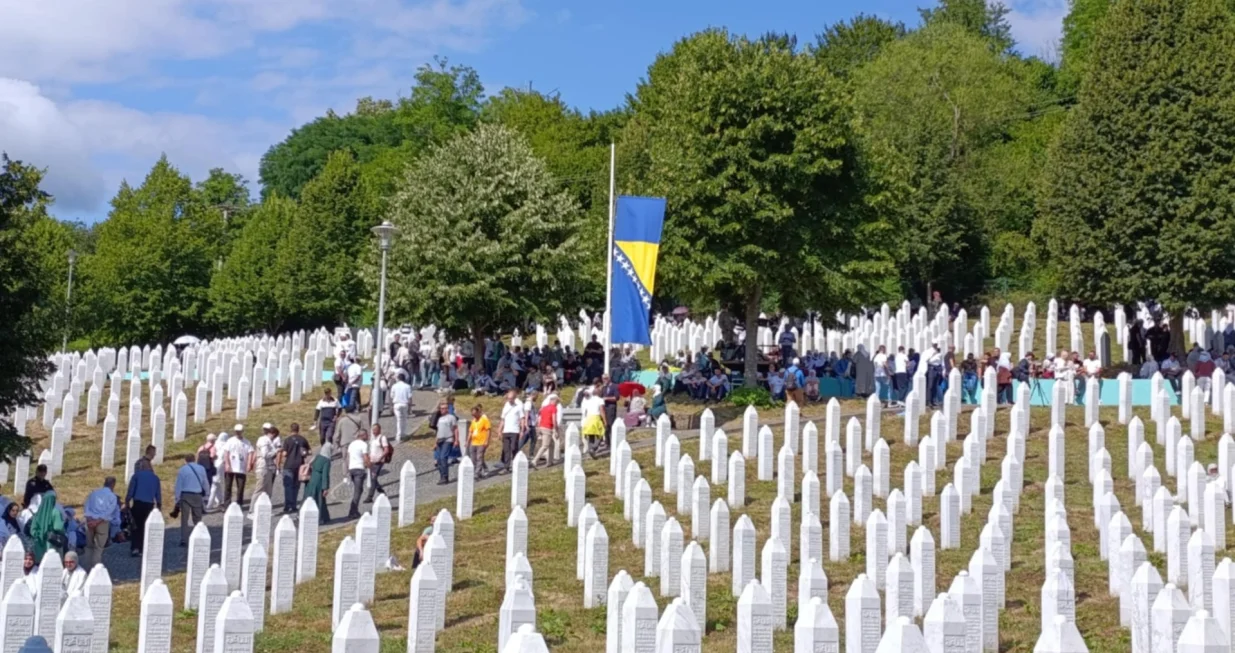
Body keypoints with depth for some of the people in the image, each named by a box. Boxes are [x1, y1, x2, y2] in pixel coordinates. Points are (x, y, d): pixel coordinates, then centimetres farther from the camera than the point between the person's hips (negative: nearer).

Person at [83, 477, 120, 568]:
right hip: (103, 522, -3)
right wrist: (97, 521, -11)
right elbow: (108, 512, -9)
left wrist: (90, 519, -6)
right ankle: (95, 567, -1)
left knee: (89, 545, 16)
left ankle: (89, 565, 16)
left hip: (90, 521, 3)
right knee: (99, 547, 4)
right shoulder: (112, 496, 2)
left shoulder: (93, 493, 14)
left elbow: (87, 508, 3)